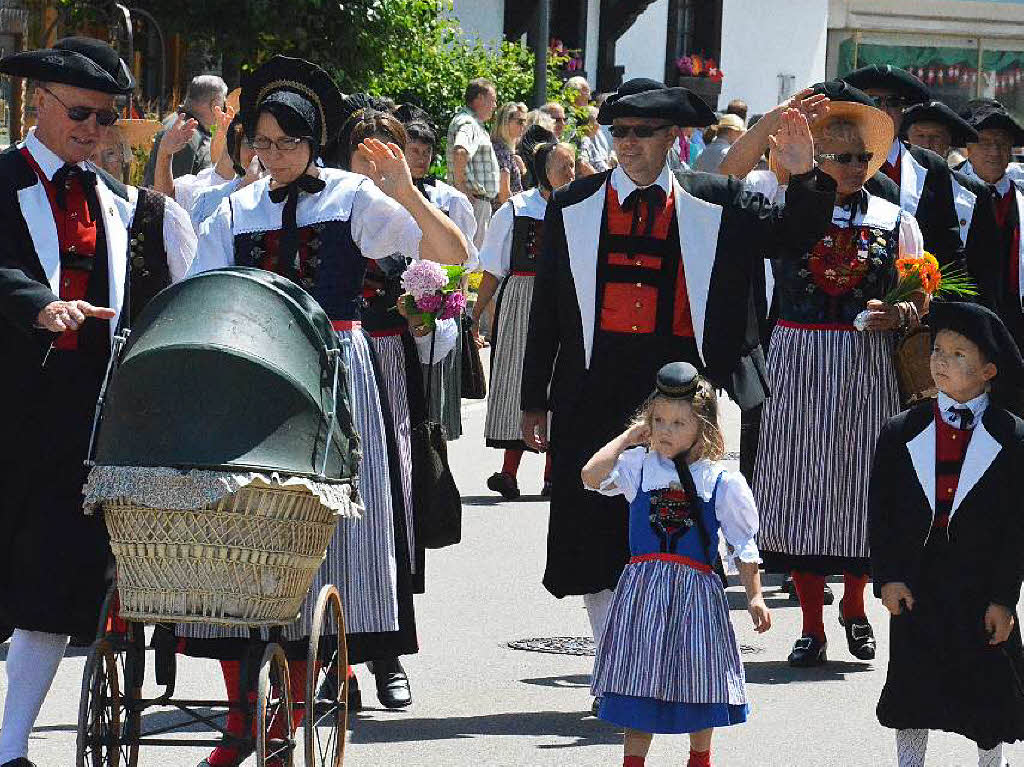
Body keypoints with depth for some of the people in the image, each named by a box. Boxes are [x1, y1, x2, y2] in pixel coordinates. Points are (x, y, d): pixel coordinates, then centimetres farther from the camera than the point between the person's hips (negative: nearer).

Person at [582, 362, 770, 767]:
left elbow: (743, 543, 3)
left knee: (698, 677, 8)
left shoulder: (723, 482, -1)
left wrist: (754, 596, -3)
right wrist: (628, 437, -4)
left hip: (695, 588, 0)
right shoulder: (639, 465, 2)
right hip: (643, 588, 1)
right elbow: (592, 476, -14)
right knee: (639, 673, 4)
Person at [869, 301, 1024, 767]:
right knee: (912, 689, 7)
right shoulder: (900, 434, 1)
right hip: (915, 588, 1)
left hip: (981, 588, -1)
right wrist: (888, 578, -7)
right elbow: (881, 513, 2)